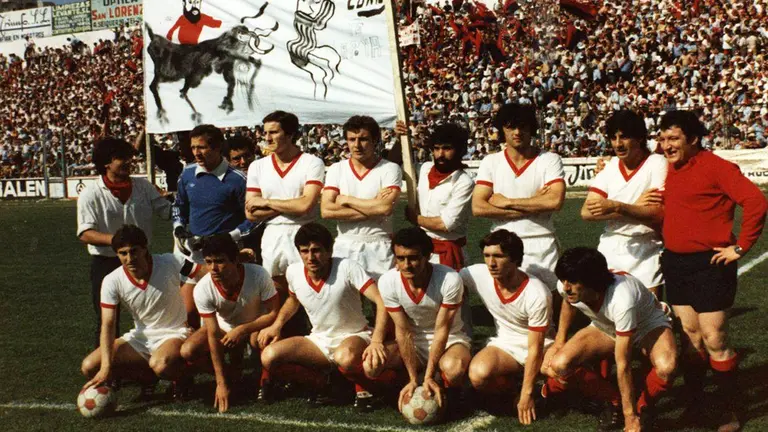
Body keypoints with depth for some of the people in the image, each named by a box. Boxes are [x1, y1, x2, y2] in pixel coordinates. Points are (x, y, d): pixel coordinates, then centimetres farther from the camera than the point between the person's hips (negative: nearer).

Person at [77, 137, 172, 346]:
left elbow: (168, 210, 5)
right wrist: (115, 239, -32)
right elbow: (85, 234, -16)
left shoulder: (143, 186, 3)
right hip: (106, 263, -4)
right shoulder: (91, 194, -10)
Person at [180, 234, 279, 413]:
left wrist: (242, 330, -34)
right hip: (224, 327, 3)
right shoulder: (202, 289, -27)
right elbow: (213, 334, -24)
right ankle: (233, 369, 5)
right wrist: (221, 383, -25)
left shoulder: (259, 275, -31)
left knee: (259, 339, -38)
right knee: (188, 351, -21)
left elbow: (274, 313, -21)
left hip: (256, 325, -2)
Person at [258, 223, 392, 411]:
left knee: (345, 357, -42)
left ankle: (364, 387, -8)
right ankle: (321, 382, 1)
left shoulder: (347, 268, -22)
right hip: (319, 340, 5)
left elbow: (382, 302, -29)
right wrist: (277, 325, 6)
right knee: (269, 356, -19)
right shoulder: (293, 272, -5)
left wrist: (377, 341, -43)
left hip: (354, 336, -5)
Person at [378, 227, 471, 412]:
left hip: (449, 338, -3)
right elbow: (404, 331, -14)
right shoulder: (387, 282, -18)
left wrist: (428, 377, -23)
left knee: (454, 367, -39)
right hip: (412, 341, 3)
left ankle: (452, 396, 0)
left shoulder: (450, 280, -26)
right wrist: (413, 379, -18)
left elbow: (442, 330, -20)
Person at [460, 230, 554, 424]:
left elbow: (535, 348, -22)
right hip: (505, 344, 2)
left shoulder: (537, 294, -26)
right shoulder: (478, 275, -17)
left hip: (540, 346, -2)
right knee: (479, 374, -32)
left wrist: (526, 394, -20)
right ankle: (507, 385, 4)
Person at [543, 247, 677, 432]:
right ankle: (613, 401, 5)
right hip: (606, 327, 5)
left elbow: (623, 365, -37)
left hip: (649, 325, -5)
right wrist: (559, 341, 3)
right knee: (559, 365, -20)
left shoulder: (621, 300, -42)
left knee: (666, 367, -39)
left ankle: (645, 405, -5)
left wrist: (630, 417, -29)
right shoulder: (566, 287, -25)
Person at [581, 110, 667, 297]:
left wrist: (616, 207, -28)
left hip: (646, 253, -4)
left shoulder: (657, 164, -7)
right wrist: (635, 207, -15)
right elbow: (587, 212, -7)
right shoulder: (608, 167, 6)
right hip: (610, 250, 4)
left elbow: (659, 213, -19)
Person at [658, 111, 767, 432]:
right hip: (675, 264, 7)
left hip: (708, 264, -6)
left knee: (714, 341, -4)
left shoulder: (715, 167, -11)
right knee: (690, 338, 13)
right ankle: (694, 405, 22)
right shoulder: (669, 170, 10)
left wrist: (740, 247, -16)